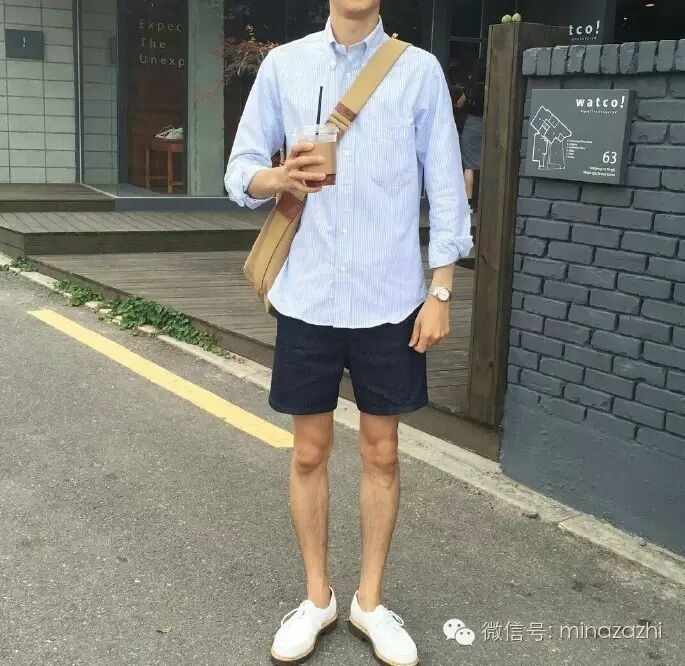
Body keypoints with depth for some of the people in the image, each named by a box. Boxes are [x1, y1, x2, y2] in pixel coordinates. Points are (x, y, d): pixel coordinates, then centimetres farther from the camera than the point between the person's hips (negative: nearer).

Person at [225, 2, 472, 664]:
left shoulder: (420, 70, -1)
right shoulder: (283, 65, 2)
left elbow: (446, 189, 0)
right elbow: (240, 171, 4)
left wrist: (440, 293, -4)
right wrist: (278, 178, -18)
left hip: (390, 301, 0)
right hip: (307, 299, 1)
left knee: (380, 452, 10)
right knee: (309, 452, 10)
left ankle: (370, 600, 28)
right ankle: (316, 596, 29)